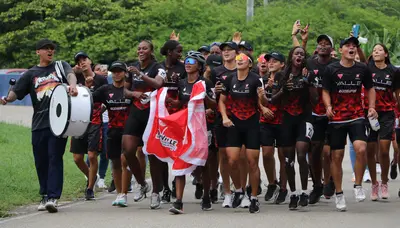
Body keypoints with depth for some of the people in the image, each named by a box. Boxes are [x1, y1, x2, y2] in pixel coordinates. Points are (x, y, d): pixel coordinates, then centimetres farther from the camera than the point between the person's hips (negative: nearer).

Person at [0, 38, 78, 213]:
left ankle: (53, 197, -13)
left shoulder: (60, 66, 12)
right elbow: (15, 92, 6)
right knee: (41, 162, 7)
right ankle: (45, 196, 20)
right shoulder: (31, 74, 14)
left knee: (55, 158, -9)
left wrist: (72, 85, -33)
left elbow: (70, 74, -9)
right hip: (39, 124, 3)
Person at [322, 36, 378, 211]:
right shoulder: (331, 69, -3)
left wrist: (372, 107, 3)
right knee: (337, 156, 3)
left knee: (361, 149, -21)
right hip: (337, 118, 0)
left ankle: (358, 186, -2)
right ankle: (339, 194, 17)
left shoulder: (362, 69, 3)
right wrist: (328, 106, -17)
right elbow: (325, 91, 2)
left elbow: (370, 88, 16)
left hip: (357, 117, 1)